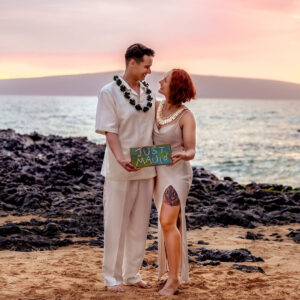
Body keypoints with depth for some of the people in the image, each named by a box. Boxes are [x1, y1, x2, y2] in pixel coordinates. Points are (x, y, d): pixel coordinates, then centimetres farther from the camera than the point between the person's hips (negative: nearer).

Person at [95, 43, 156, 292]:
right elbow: (110, 131, -15)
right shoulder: (110, 92, -8)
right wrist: (120, 159, -28)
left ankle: (132, 274, 23)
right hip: (120, 170, -6)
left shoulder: (148, 92, 9)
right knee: (117, 223, 1)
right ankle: (113, 277, 13)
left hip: (146, 169, 6)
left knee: (140, 224, 11)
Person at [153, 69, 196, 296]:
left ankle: (173, 278, -9)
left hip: (177, 173, -7)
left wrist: (181, 155, -41)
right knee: (171, 223, 12)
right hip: (159, 172, 7)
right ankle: (176, 271, 21)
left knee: (167, 223, -18)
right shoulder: (157, 107, 1)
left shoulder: (187, 116, -17)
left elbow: (191, 152, -19)